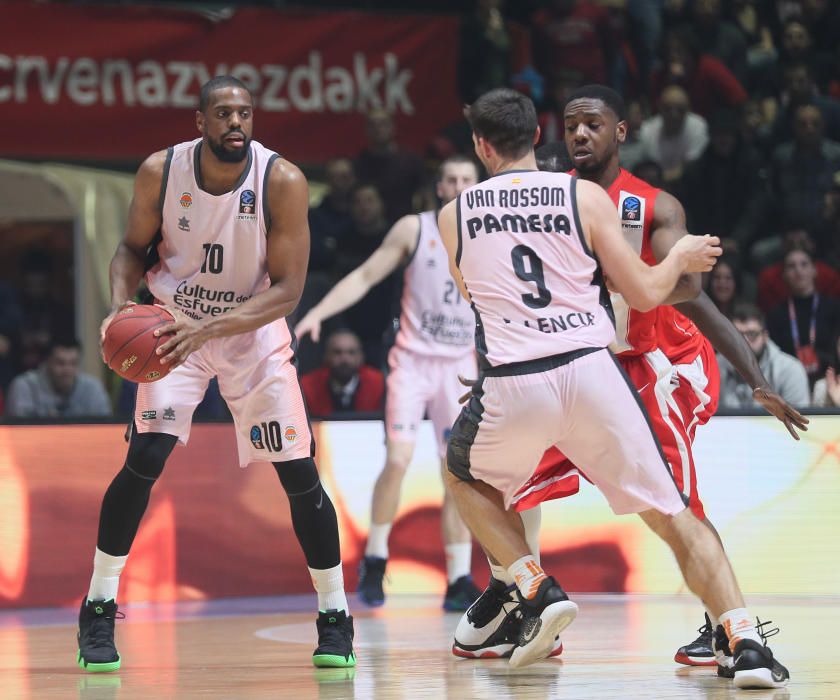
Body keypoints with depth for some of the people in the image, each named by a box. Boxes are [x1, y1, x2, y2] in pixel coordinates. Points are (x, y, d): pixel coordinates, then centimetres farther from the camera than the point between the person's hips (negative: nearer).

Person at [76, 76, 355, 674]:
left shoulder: (283, 181, -22)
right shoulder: (161, 171, -16)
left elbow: (288, 289, -22)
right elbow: (134, 247, 1)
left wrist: (209, 329, -33)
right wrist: (120, 304, -20)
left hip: (254, 330, 0)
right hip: (173, 328, 0)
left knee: (300, 475, -5)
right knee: (145, 458, -16)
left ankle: (335, 618, 11)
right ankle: (98, 611, -4)